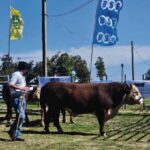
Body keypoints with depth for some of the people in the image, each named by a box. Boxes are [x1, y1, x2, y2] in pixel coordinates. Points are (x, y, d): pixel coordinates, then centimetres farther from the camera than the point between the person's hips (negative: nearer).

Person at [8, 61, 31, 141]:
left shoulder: (22, 76, 21)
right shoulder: (16, 74, -8)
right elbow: (10, 85, -19)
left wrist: (26, 88, 12)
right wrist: (22, 88, -19)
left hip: (22, 98, 10)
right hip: (17, 98, -10)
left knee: (22, 117, 9)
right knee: (21, 116, -16)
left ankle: (16, 135, 16)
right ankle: (12, 131, 1)